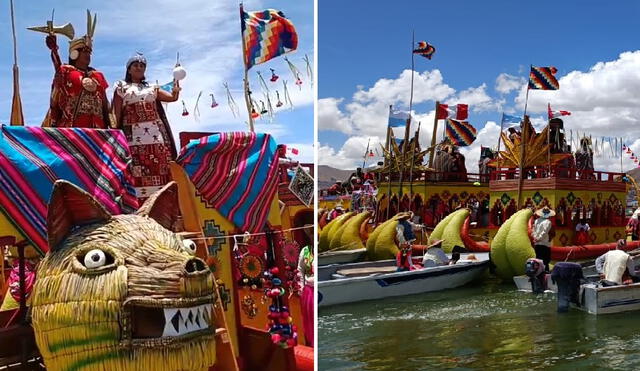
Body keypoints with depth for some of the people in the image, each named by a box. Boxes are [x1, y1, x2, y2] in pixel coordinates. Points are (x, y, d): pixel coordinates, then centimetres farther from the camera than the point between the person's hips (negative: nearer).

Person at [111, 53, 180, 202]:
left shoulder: (152, 88, 21)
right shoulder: (121, 88, 12)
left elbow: (173, 97, 8)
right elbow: (117, 116, 5)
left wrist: (177, 79, -2)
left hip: (156, 134, 3)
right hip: (134, 136, -3)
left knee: (161, 170, -6)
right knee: (138, 173, -10)